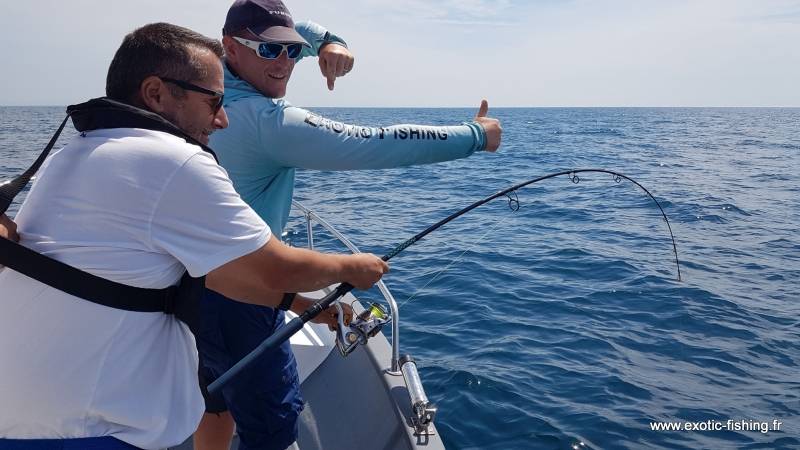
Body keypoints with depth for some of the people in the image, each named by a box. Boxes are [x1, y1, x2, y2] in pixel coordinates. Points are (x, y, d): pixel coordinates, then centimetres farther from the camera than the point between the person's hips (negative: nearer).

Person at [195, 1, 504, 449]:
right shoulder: (268, 122, -23)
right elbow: (376, 145, -25)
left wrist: (329, 40, -3)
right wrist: (476, 135, -16)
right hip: (236, 294, -10)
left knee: (220, 399, 24)